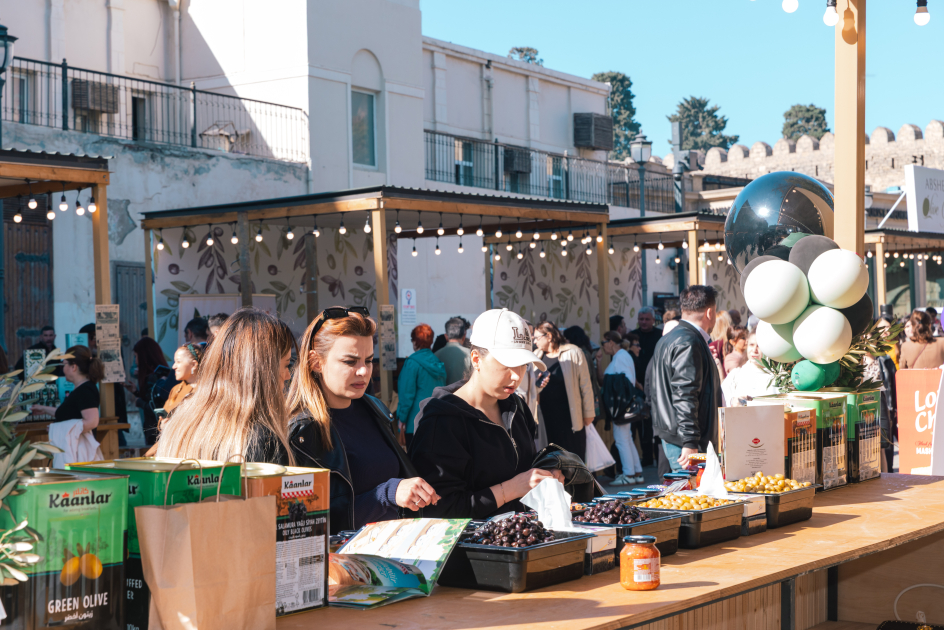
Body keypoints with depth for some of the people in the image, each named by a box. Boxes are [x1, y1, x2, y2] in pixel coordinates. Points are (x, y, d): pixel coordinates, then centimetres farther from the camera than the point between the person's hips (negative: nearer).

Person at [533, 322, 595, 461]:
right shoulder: (537, 356, 8)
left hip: (570, 417, -4)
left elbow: (586, 385, -4)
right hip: (547, 417, 4)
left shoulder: (573, 353, -5)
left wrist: (588, 413, -3)